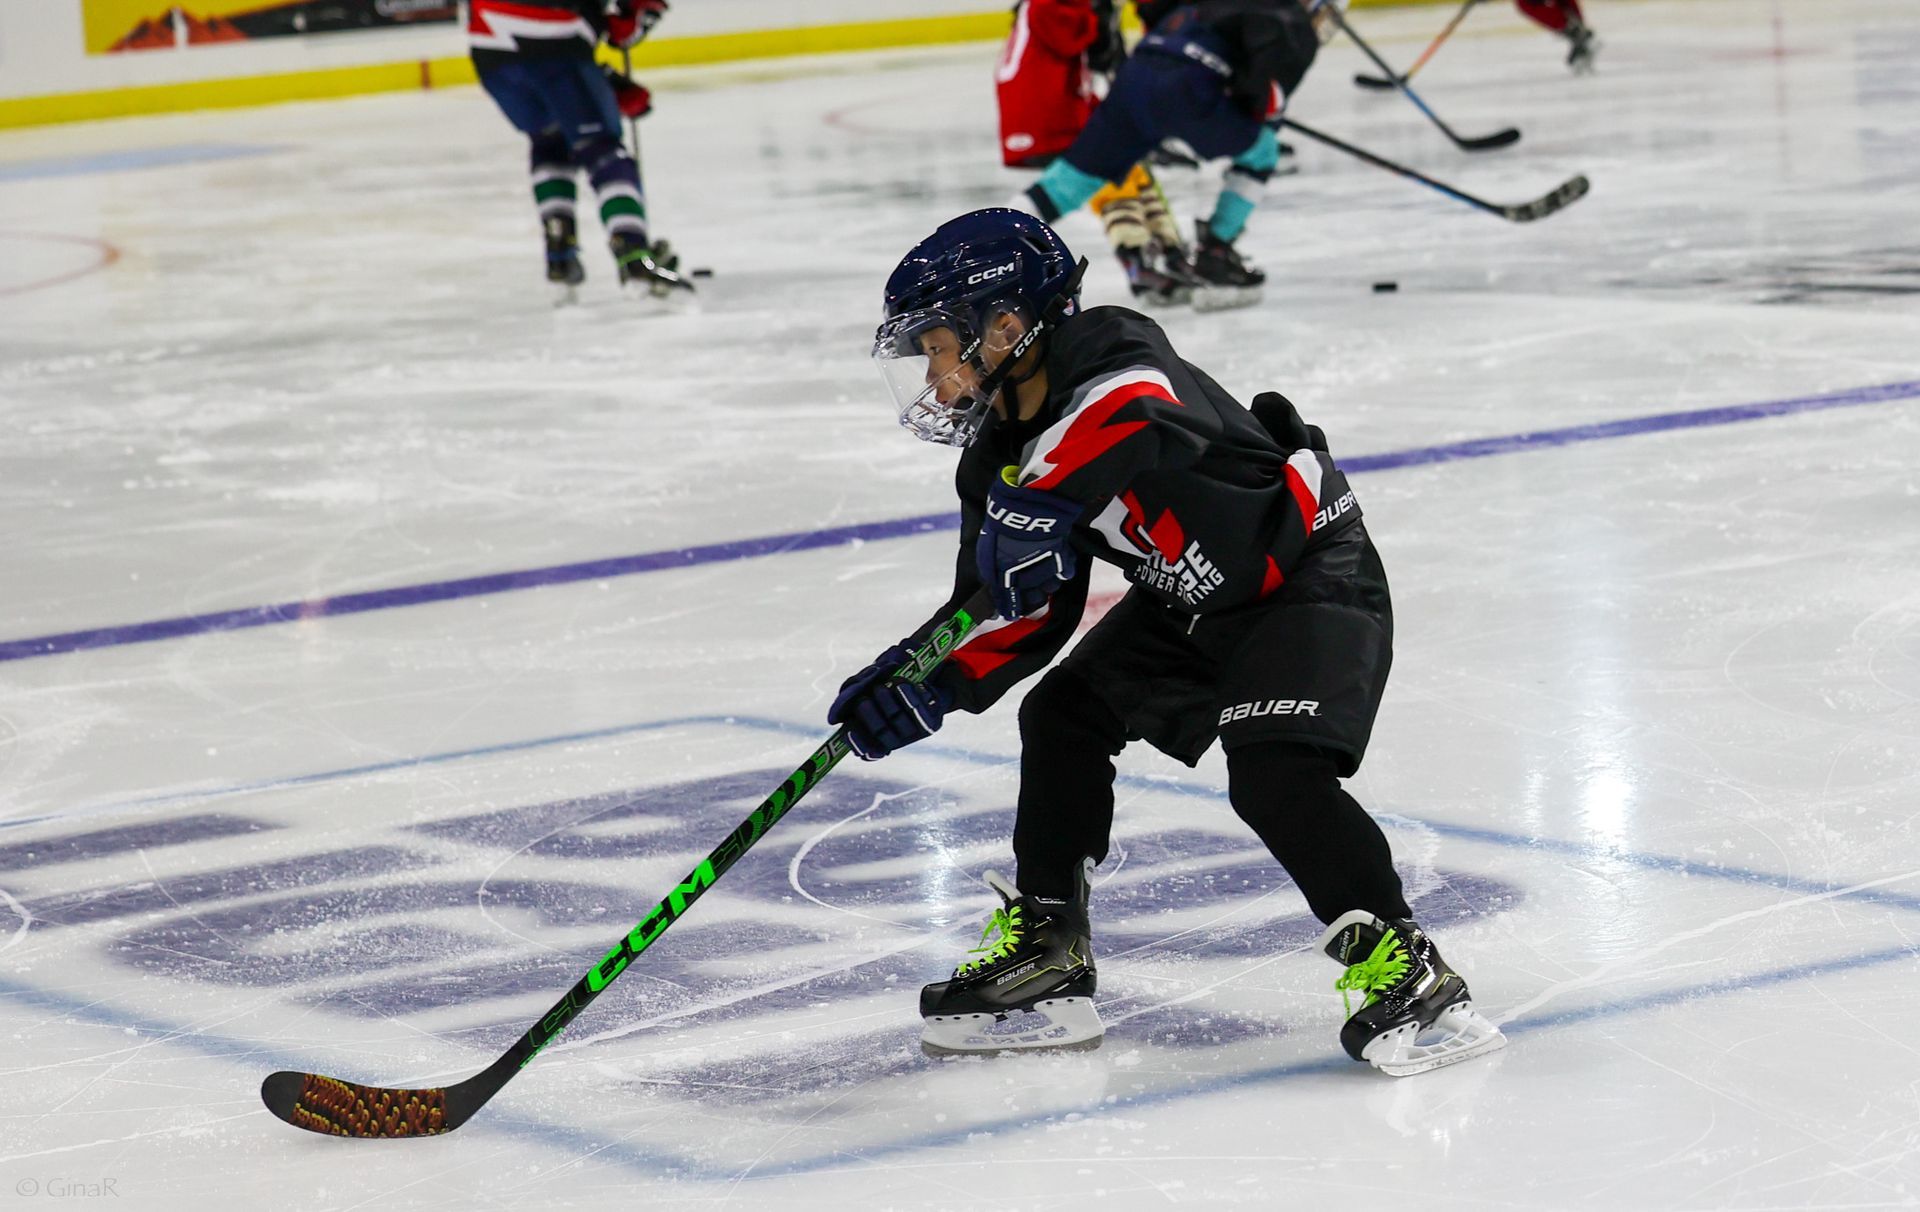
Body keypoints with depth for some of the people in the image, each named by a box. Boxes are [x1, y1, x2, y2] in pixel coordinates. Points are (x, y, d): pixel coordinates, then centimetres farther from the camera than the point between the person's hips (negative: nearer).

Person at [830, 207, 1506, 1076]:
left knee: (1273, 772, -25)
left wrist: (1038, 504, -58)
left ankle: (1401, 967, -19)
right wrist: (926, 687, -10)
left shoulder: (1114, 363, -26)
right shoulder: (1002, 456, 1)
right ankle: (1044, 956, 14)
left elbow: (1137, 416, -51)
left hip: (1312, 574, -10)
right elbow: (1017, 613, 4)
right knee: (1065, 712, 7)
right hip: (1190, 603, 10)